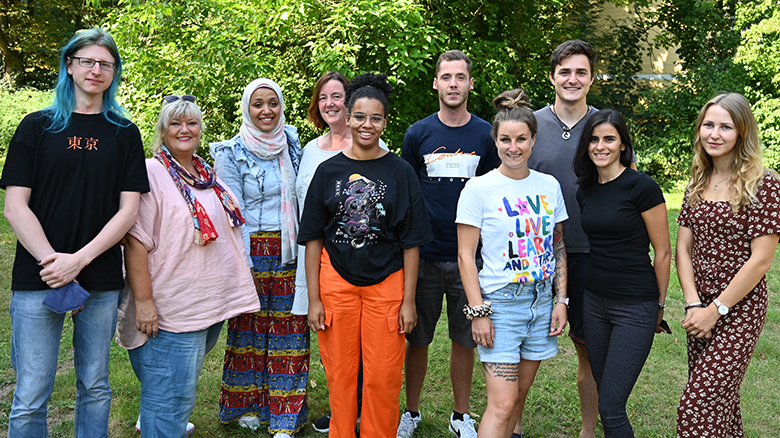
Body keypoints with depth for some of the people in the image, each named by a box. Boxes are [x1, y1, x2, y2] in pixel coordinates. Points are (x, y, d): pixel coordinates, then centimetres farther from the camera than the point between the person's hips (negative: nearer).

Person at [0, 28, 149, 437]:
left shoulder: (124, 133, 8)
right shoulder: (37, 126, 5)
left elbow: (129, 208, 1)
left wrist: (79, 259, -11)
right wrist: (51, 261, -15)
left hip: (102, 281, 2)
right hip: (37, 279, -1)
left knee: (95, 389, 11)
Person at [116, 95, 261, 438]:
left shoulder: (206, 174, 13)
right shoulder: (151, 174, -12)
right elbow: (135, 242, -18)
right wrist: (143, 301, -23)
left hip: (212, 303, 8)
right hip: (171, 311, -8)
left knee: (183, 387, 22)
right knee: (171, 396, -3)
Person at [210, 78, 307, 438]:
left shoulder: (292, 146, 8)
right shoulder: (232, 153, -3)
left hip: (289, 251, 3)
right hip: (250, 249, -3)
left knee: (289, 327, 3)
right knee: (248, 327, 5)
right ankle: (247, 405, 22)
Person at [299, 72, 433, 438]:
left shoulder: (399, 172, 0)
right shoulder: (329, 171, 3)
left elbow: (411, 242, 1)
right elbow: (313, 239, 4)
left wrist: (408, 300, -4)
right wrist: (313, 299, -1)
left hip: (386, 283, -1)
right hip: (336, 281, 1)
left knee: (383, 377, 3)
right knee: (340, 375, 8)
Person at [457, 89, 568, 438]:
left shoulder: (549, 186, 6)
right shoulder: (479, 189, -8)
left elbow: (558, 247, 13)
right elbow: (465, 255, -7)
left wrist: (561, 300, 7)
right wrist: (477, 311, -12)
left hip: (542, 301, 5)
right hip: (500, 303, -5)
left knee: (518, 395, 12)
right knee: (502, 404, -9)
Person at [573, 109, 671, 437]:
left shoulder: (642, 187, -13)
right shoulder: (585, 190, 7)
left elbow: (663, 253, -7)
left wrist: (660, 305, -1)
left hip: (636, 308, -6)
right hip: (594, 302, 7)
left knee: (610, 408, -9)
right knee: (605, 394, 13)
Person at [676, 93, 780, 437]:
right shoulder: (698, 182, 8)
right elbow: (683, 247, 5)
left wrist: (716, 310, -14)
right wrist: (694, 304, -7)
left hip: (739, 309, -6)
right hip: (702, 308, 6)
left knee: (697, 407, -10)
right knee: (719, 400, 15)